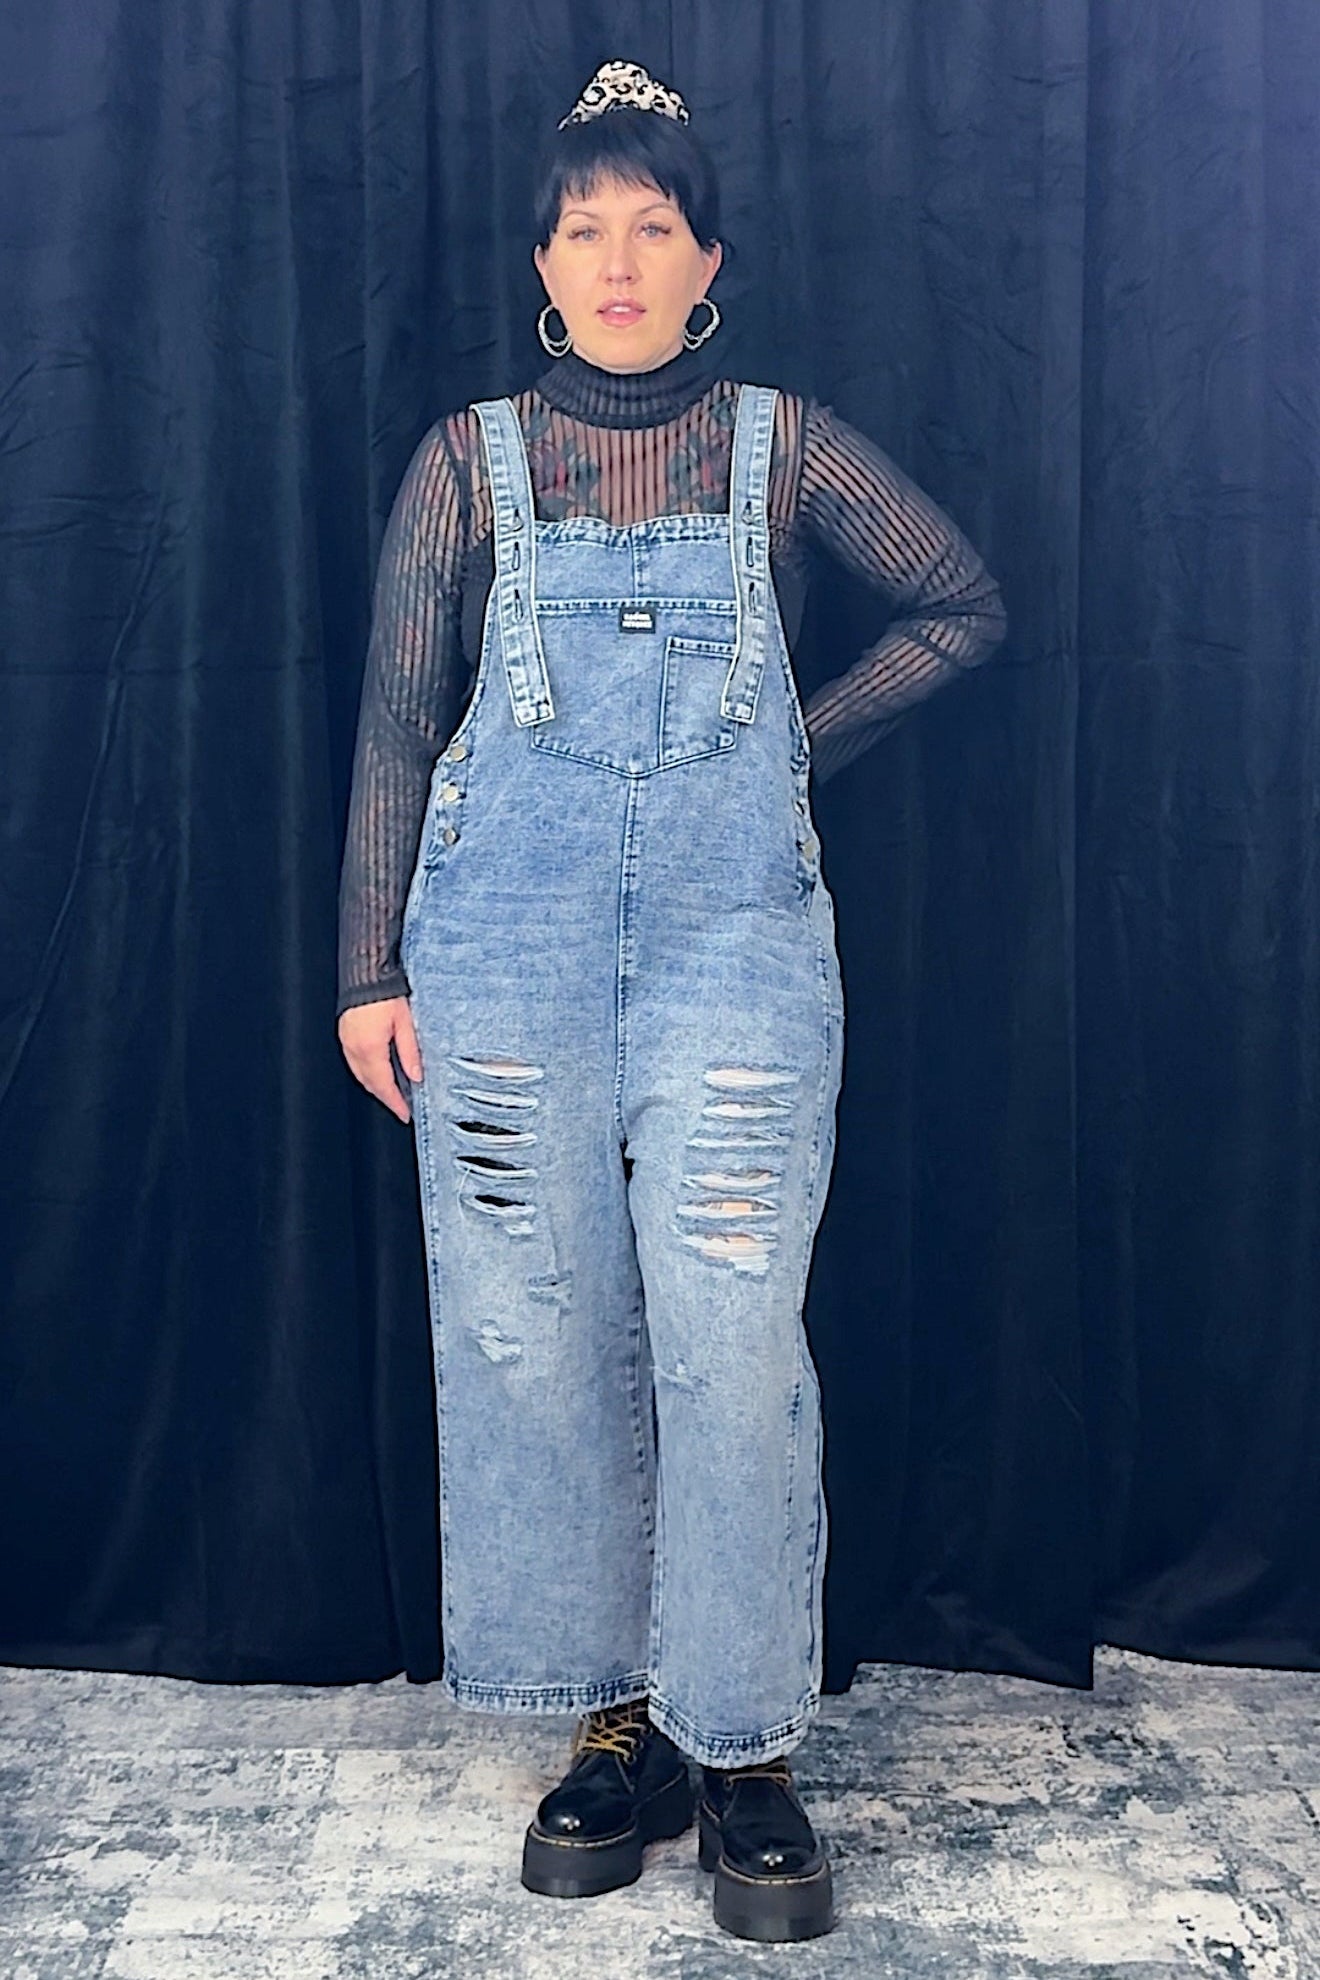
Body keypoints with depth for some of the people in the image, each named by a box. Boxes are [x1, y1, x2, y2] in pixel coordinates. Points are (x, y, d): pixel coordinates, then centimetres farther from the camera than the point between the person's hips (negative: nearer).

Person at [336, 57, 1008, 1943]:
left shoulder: (782, 444, 9)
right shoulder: (470, 459, 9)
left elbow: (967, 605, 17)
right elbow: (396, 725, 7)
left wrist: (804, 744, 7)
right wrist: (371, 969, 2)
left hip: (738, 938, 0)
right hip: (507, 947, 1)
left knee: (735, 1341, -6)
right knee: (538, 1337, 2)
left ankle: (746, 1742, 11)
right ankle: (616, 1717, 19)